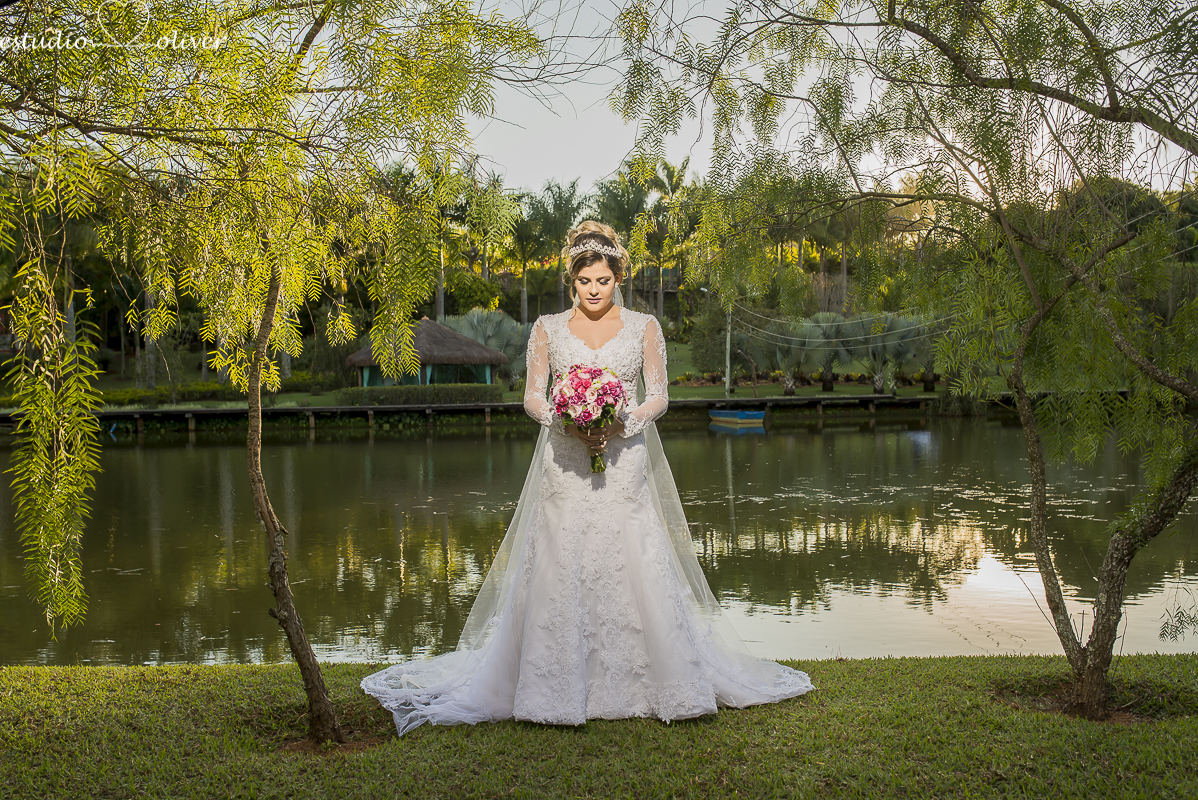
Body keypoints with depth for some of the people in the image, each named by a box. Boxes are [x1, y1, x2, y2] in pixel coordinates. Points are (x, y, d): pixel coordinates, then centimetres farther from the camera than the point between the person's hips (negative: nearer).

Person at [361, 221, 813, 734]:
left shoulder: (644, 327, 8)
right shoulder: (548, 329, 9)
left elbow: (658, 396, 4)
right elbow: (533, 397, 5)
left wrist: (624, 421, -14)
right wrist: (567, 420, -14)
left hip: (625, 465, 0)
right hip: (565, 465, 0)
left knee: (634, 569, -4)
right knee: (560, 572, -3)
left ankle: (644, 682, 9)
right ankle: (560, 689, 6)